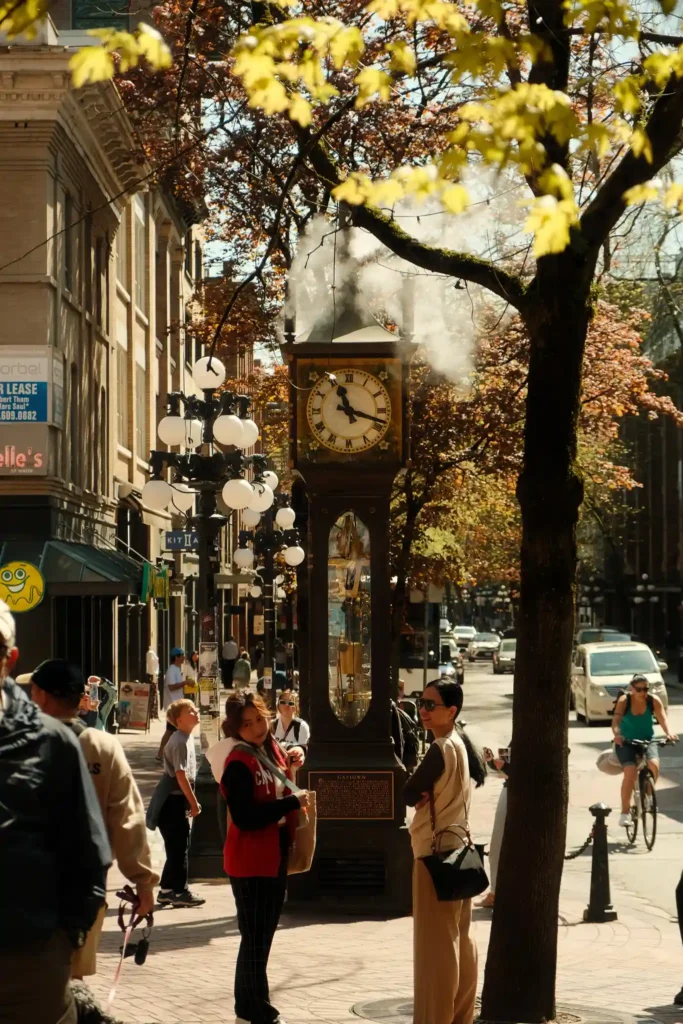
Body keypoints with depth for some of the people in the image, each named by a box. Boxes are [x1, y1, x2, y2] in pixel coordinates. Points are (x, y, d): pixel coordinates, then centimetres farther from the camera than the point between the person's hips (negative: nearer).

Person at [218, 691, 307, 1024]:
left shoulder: (272, 749, 7)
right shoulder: (238, 763, -19)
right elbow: (246, 818, -25)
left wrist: (290, 765, 1)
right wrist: (292, 803, -22)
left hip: (276, 856, 9)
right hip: (250, 860, -9)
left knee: (262, 935, 17)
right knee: (255, 937, -2)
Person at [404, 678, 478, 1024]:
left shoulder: (439, 750, -19)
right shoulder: (459, 743, 9)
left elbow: (409, 794, -17)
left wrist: (423, 794, 3)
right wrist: (432, 794, 0)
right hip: (456, 847, 9)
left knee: (435, 941, -5)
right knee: (459, 936, 14)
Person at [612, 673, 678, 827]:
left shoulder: (654, 700, -10)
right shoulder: (624, 700, -15)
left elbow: (662, 718, -22)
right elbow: (616, 720, -28)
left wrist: (668, 732, -43)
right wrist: (617, 734, -49)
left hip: (648, 740, 2)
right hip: (626, 742, -2)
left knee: (653, 764, -27)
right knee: (630, 772, -24)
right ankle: (625, 811, -12)